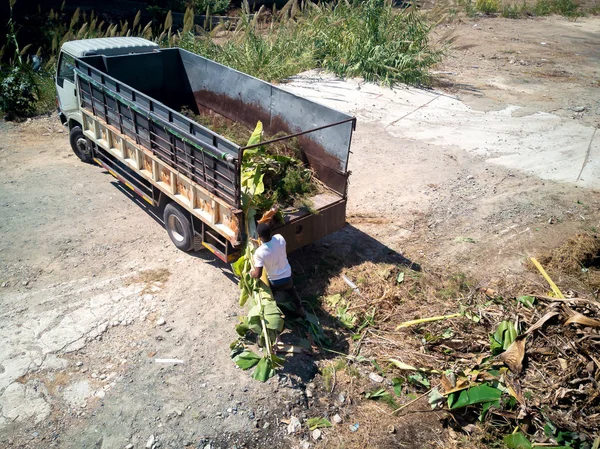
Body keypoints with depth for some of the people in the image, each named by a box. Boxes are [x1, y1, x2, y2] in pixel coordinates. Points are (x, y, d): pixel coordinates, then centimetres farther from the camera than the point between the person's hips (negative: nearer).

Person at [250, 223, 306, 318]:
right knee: (293, 293, 35)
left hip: (274, 281, -4)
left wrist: (251, 273, -6)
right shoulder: (280, 238, -21)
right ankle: (301, 311, 52)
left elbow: (257, 275, -30)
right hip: (287, 276, 5)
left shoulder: (259, 252, -33)